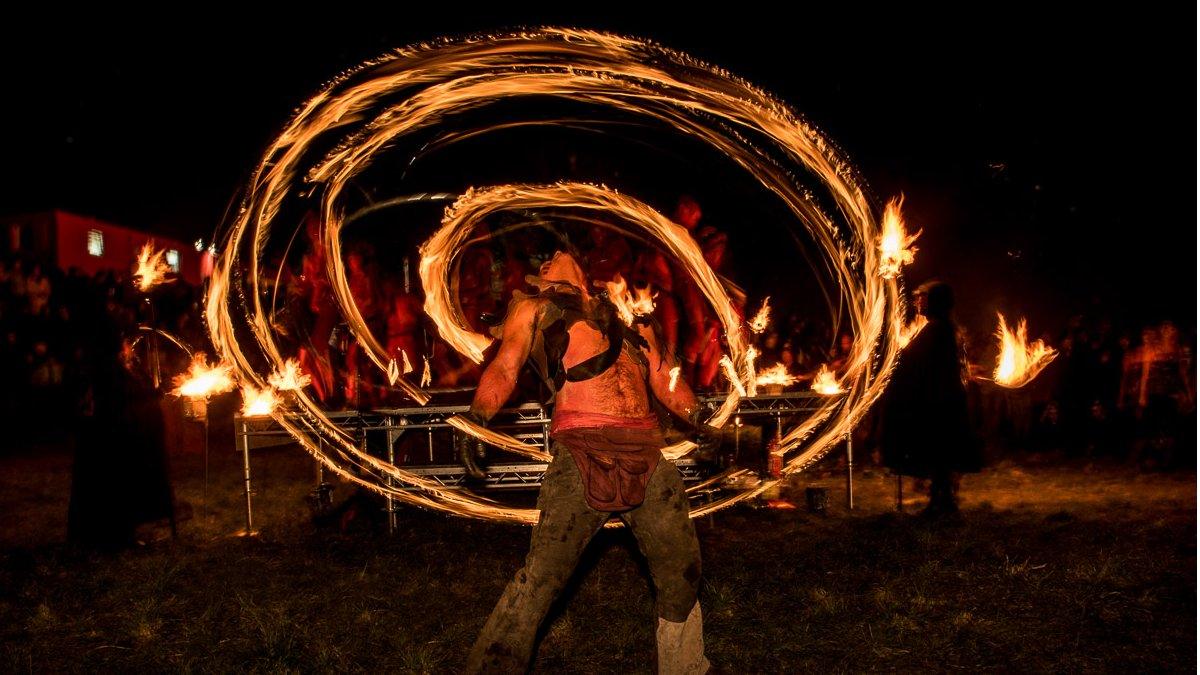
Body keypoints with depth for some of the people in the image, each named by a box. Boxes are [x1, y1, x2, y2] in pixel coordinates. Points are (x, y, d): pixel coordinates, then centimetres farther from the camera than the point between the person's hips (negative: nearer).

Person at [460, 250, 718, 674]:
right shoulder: (535, 310, 17)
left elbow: (664, 377, 28)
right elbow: (504, 369, 7)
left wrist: (697, 421, 15)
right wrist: (475, 422, -8)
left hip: (649, 456, 5)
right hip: (582, 453, -4)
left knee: (682, 572, 13)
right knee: (540, 579, -12)